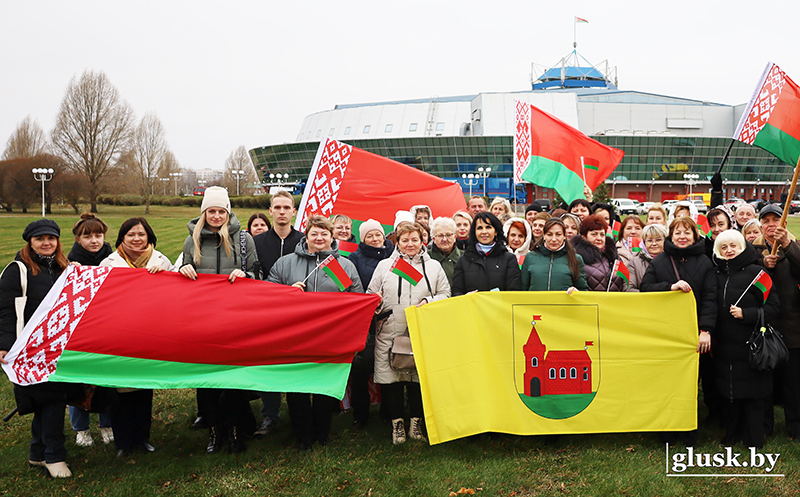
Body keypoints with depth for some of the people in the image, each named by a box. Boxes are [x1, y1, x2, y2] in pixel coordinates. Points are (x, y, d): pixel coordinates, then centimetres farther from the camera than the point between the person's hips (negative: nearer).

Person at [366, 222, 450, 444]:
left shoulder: (434, 266, 12)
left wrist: (429, 302, -7)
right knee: (391, 377, -2)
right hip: (390, 332, 0)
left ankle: (416, 422, 16)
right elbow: (372, 295, 13)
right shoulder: (384, 265, 12)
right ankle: (397, 423, 11)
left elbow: (445, 295, 10)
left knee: (420, 376, 1)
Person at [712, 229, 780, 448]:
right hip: (725, 346, 5)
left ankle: (754, 440, 16)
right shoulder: (717, 274, 8)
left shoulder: (755, 272, -7)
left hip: (750, 346, -5)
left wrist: (746, 314, -18)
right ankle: (732, 433, 28)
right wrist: (712, 335, 7)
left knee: (752, 393, 2)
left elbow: (773, 305, -9)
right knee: (729, 391, 13)